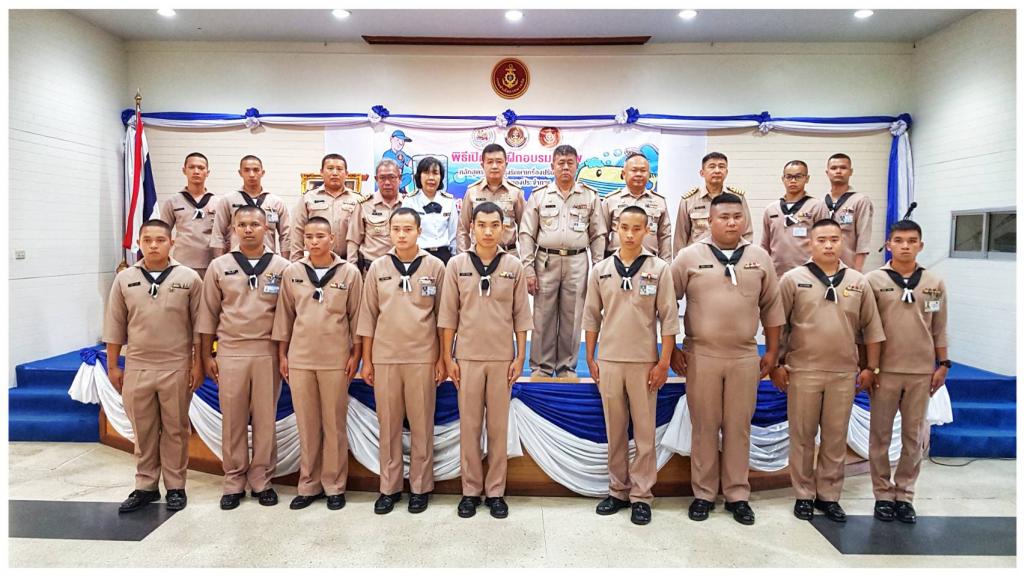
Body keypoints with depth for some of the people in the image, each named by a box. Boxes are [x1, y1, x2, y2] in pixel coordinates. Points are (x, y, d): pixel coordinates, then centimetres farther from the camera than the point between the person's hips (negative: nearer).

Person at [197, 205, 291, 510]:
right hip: (230, 351, 1)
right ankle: (234, 482, 19)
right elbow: (209, 314, 6)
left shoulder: (282, 266, 1)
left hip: (268, 352, -1)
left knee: (265, 418, 6)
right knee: (232, 420, 7)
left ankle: (261, 480, 18)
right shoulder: (219, 266, 4)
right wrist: (207, 355, 4)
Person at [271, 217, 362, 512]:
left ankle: (334, 486, 18)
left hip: (335, 360, -2)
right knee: (306, 424, 10)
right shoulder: (292, 272, 3)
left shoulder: (349, 272, -3)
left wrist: (356, 354, -2)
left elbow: (356, 315, 0)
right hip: (299, 359, 2)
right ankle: (308, 485, 22)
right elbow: (285, 314, 8)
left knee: (334, 424, 6)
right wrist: (282, 354, 7)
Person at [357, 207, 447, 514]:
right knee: (388, 425, 9)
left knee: (421, 425, 6)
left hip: (422, 357, -1)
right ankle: (389, 487, 22)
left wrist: (442, 358, 0)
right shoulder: (377, 267, 4)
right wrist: (366, 360, 5)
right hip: (384, 357, 2)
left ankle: (420, 487, 20)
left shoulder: (435, 267, -1)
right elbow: (368, 316, 6)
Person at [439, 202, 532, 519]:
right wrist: (447, 357, -1)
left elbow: (521, 315, 4)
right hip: (467, 357, 0)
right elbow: (448, 315, 2)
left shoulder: (514, 266, 1)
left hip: (502, 358, 0)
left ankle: (495, 491, 19)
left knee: (499, 427, 7)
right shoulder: (457, 264, 1)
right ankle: (470, 490, 20)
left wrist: (520, 357, 0)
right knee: (469, 426, 7)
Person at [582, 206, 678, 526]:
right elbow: (592, 316, 8)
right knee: (614, 430, 11)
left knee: (644, 431, 5)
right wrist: (590, 359, 7)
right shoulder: (601, 269, 4)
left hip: (644, 362, -2)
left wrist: (664, 362, -6)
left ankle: (641, 495, 16)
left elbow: (669, 318, -2)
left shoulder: (659, 269, -2)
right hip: (608, 361, 2)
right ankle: (617, 490, 24)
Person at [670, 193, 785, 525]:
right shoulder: (689, 256, -2)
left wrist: (772, 350, 10)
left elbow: (771, 306, 12)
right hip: (701, 355, -2)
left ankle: (737, 495, 23)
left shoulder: (760, 258, 6)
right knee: (704, 427, 7)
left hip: (745, 357, 2)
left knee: (739, 427, 9)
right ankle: (703, 493, 20)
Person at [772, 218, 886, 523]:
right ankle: (804, 494, 21)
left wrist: (870, 367, 8)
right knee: (802, 436, 7)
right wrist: (777, 364, -2)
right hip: (803, 371, -2)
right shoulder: (793, 279, -3)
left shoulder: (858, 281, 5)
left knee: (836, 438, 11)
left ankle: (829, 496, 25)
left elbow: (871, 328, 10)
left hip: (844, 373, 2)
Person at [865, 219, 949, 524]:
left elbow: (939, 329, 9)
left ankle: (904, 495, 22)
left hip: (921, 371, 2)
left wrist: (943, 365, 6)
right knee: (881, 435, 6)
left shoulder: (934, 283, 4)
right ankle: (883, 494, 18)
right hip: (885, 370, -2)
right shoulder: (873, 280, -4)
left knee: (914, 436, 9)